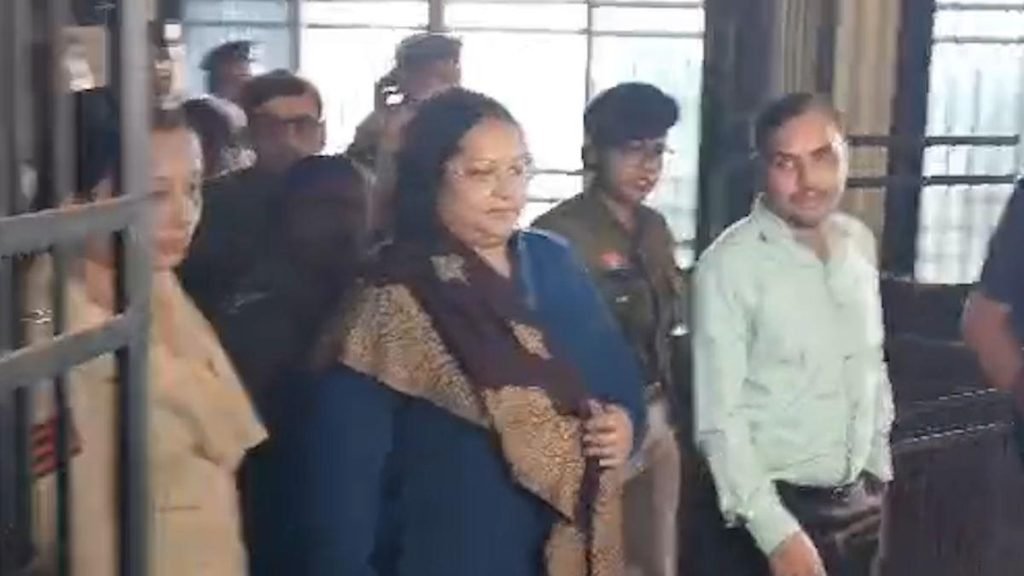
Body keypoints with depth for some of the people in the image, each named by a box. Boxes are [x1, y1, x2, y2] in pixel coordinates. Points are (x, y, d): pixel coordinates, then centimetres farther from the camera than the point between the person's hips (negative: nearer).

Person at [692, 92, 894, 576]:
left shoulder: (859, 243, 2)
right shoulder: (730, 264, -17)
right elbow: (719, 418, -18)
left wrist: (877, 471, 14)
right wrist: (777, 532, -20)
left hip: (856, 505, 6)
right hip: (768, 510, -6)